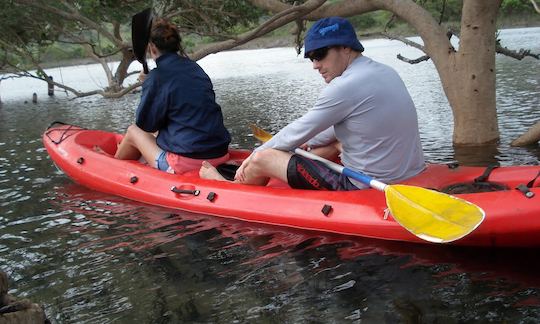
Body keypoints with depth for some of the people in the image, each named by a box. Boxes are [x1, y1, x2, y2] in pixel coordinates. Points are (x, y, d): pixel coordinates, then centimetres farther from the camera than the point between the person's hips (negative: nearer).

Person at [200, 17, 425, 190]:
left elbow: (298, 131, -8)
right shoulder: (385, 72, 8)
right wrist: (306, 145, 23)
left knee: (262, 159, 0)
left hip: (364, 188, -9)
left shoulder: (345, 86, -19)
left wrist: (256, 155, 6)